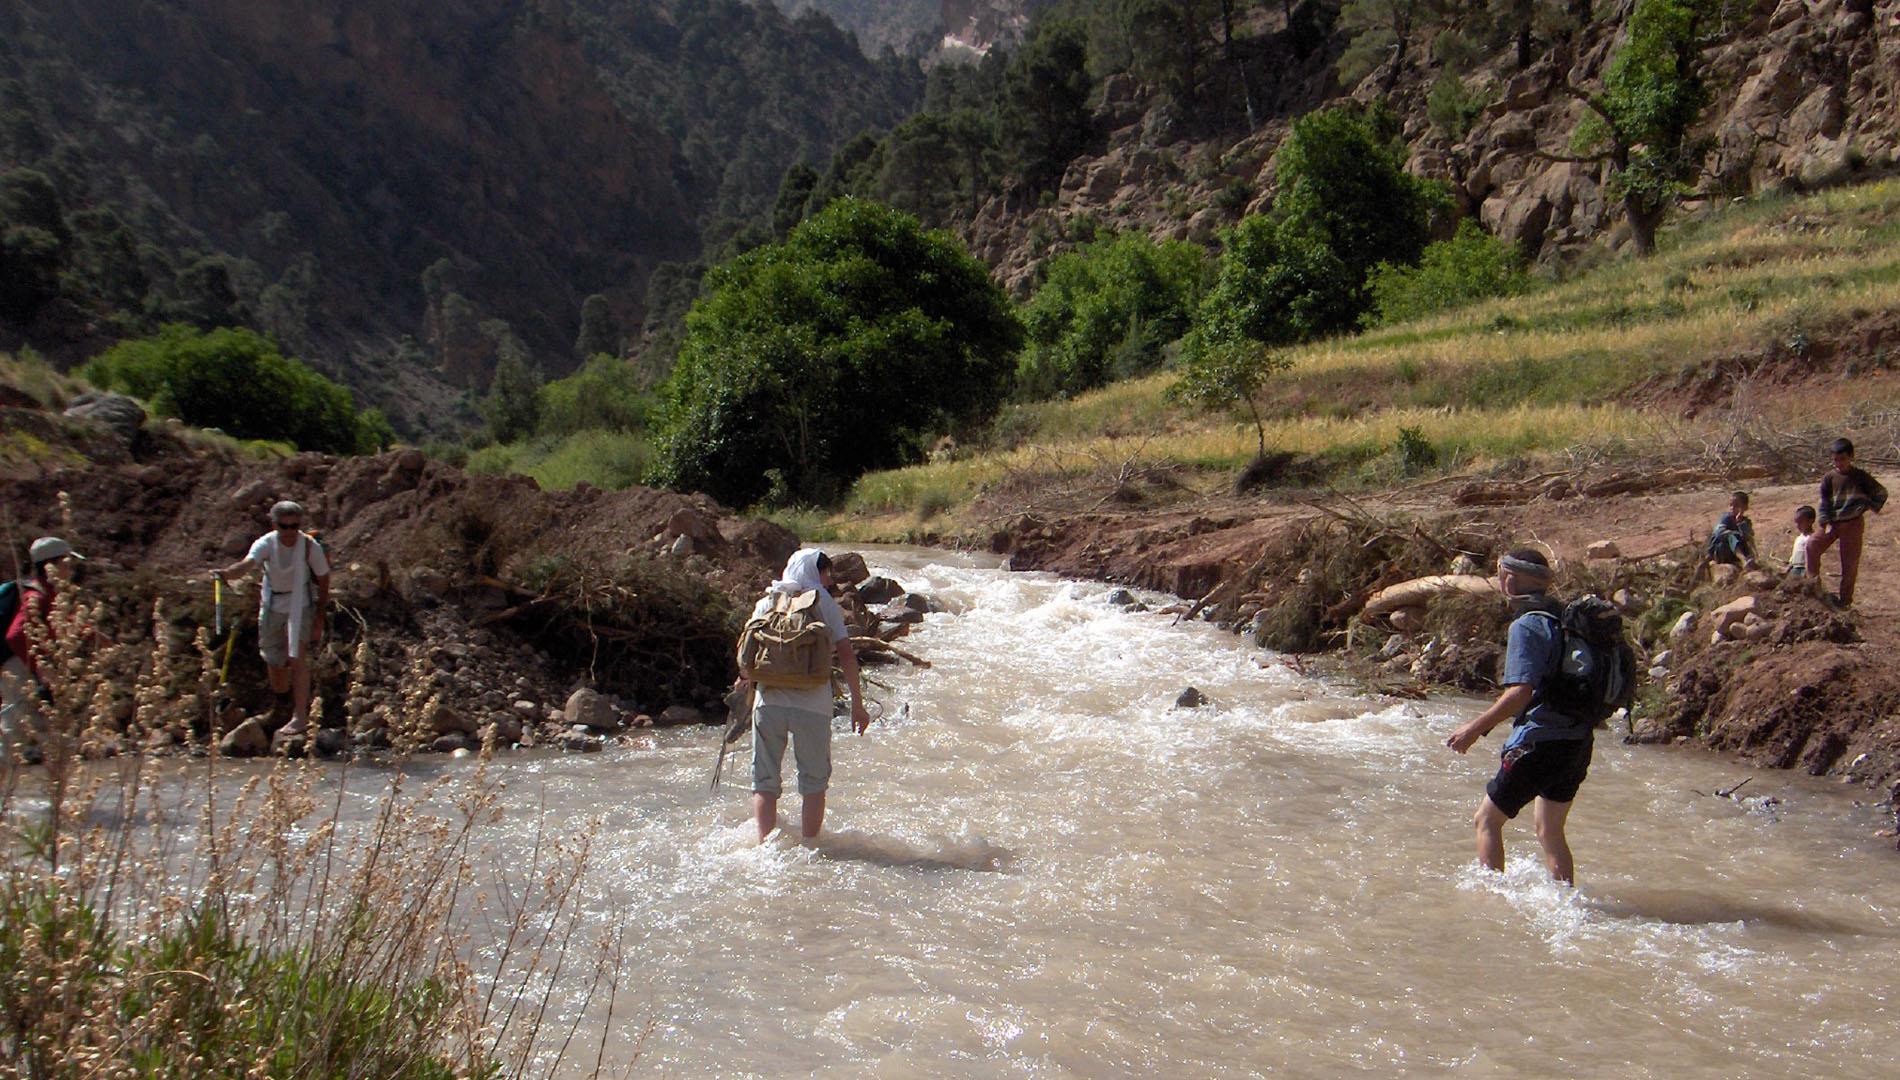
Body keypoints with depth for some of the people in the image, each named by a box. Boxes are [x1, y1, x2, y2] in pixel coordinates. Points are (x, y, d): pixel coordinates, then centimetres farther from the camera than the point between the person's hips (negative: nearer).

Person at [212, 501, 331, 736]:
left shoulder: (311, 547, -17)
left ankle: (300, 715, -14)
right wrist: (227, 571, -59)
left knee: (297, 658, -16)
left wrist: (319, 620, -5)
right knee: (275, 663, 10)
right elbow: (248, 562, -37)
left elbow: (323, 581, -7)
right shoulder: (266, 544, -16)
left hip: (301, 605, -2)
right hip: (272, 606, 2)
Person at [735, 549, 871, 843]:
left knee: (765, 782, 11)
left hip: (769, 701, 2)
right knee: (813, 782, 11)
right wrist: (858, 704, 1)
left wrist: (746, 680, 25)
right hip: (812, 704, -2)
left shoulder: (767, 602, 11)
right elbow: (846, 655, -2)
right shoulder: (824, 603, 4)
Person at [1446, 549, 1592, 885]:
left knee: (1487, 820, 5)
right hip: (1578, 741, 8)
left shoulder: (1526, 626, -15)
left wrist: (1476, 728, -18)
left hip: (1540, 741, -8)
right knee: (1550, 831, 21)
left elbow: (1521, 692, -23)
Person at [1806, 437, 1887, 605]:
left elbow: (1881, 493, 5)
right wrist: (1826, 523, -10)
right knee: (1812, 546, -20)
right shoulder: (1829, 477, -1)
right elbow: (1824, 503, 0)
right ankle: (1814, 581, -4)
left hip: (1853, 523, -1)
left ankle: (1845, 600, 11)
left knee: (1850, 563, 1)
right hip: (1833, 522, 2)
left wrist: (1868, 506, -4)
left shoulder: (1860, 476, -5)